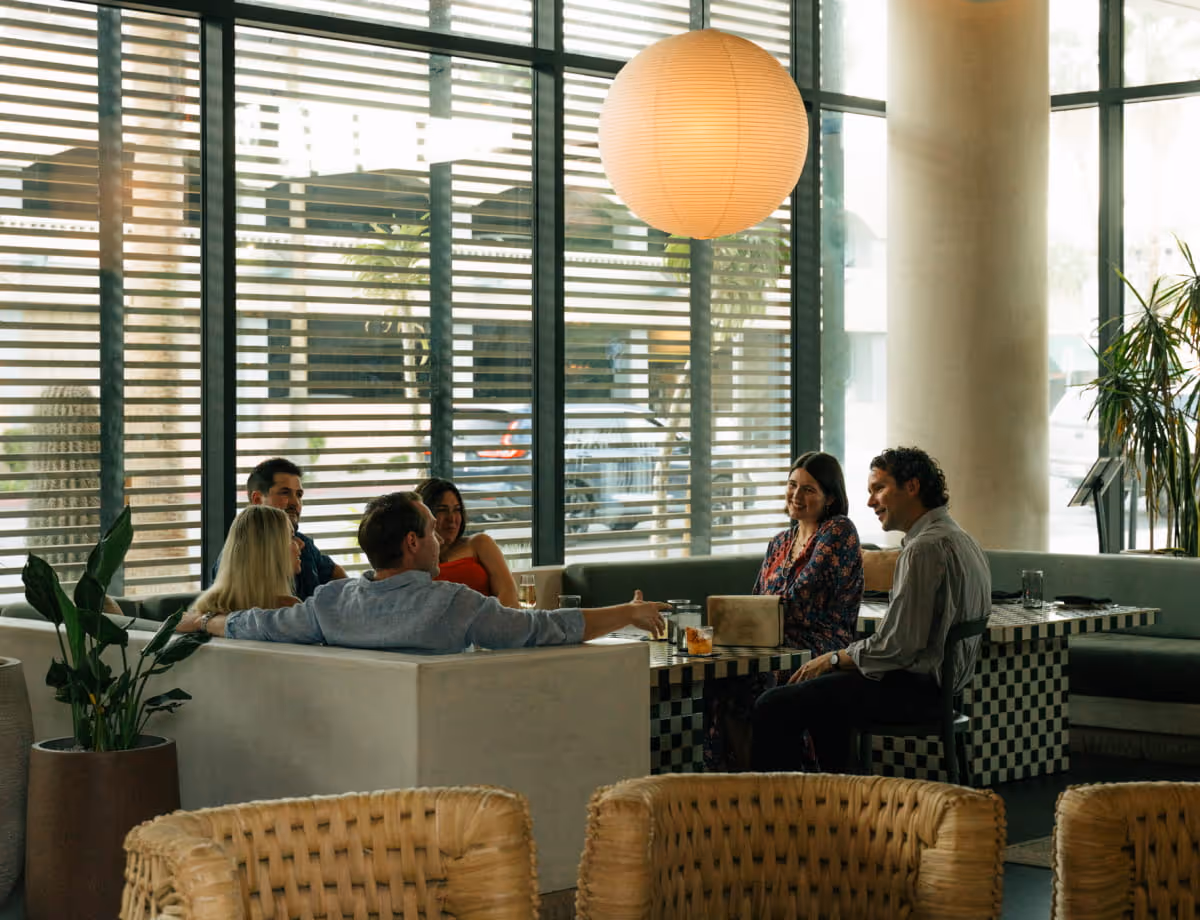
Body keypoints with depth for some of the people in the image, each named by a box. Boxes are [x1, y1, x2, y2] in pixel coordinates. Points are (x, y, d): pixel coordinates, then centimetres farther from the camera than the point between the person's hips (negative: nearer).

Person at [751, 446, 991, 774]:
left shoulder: (925, 549, -19)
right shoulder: (958, 539, 14)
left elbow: (896, 646, -22)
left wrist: (834, 659, -6)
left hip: (915, 689, -11)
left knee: (772, 708, -14)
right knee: (820, 686, 33)